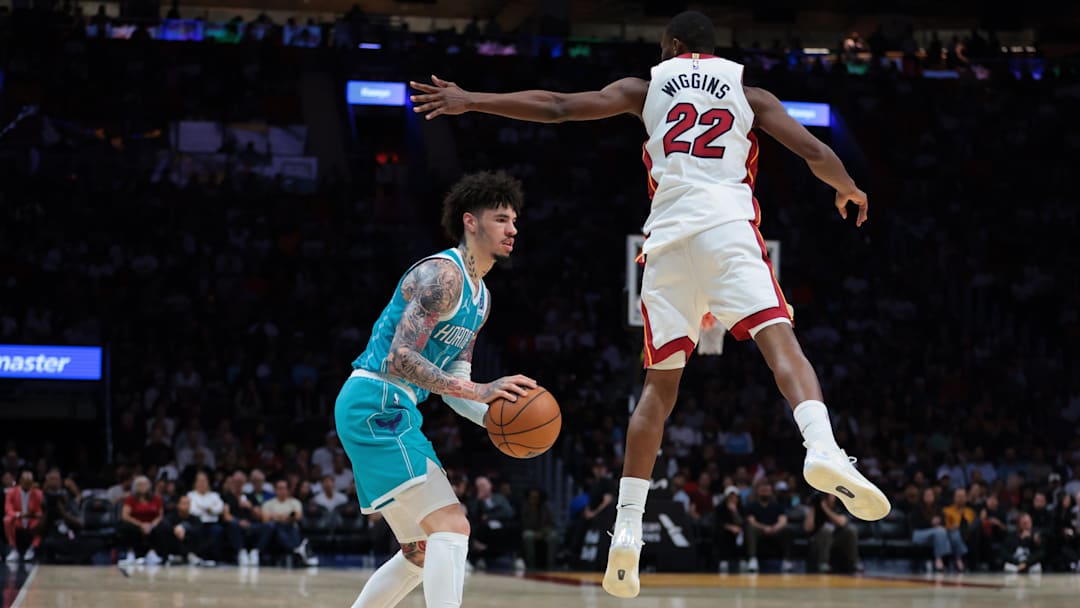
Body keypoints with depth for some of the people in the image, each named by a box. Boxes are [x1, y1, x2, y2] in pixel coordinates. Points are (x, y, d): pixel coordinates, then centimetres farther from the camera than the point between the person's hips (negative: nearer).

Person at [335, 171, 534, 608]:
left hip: (391, 412, 11)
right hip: (374, 405, -11)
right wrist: (478, 391, -32)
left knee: (424, 550, 17)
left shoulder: (481, 298, 17)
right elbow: (399, 359, -25)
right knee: (452, 525, -21)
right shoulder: (441, 275, -14)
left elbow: (452, 383, 19)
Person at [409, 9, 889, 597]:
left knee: (660, 384, 8)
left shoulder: (647, 88, 19)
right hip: (728, 225, -2)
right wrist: (849, 190, 33)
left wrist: (470, 101, 19)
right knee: (778, 338, -16)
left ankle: (627, 530, 3)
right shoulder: (747, 91, 18)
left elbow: (557, 106, 12)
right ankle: (823, 450, -47)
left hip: (668, 235, 2)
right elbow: (816, 153, 11)